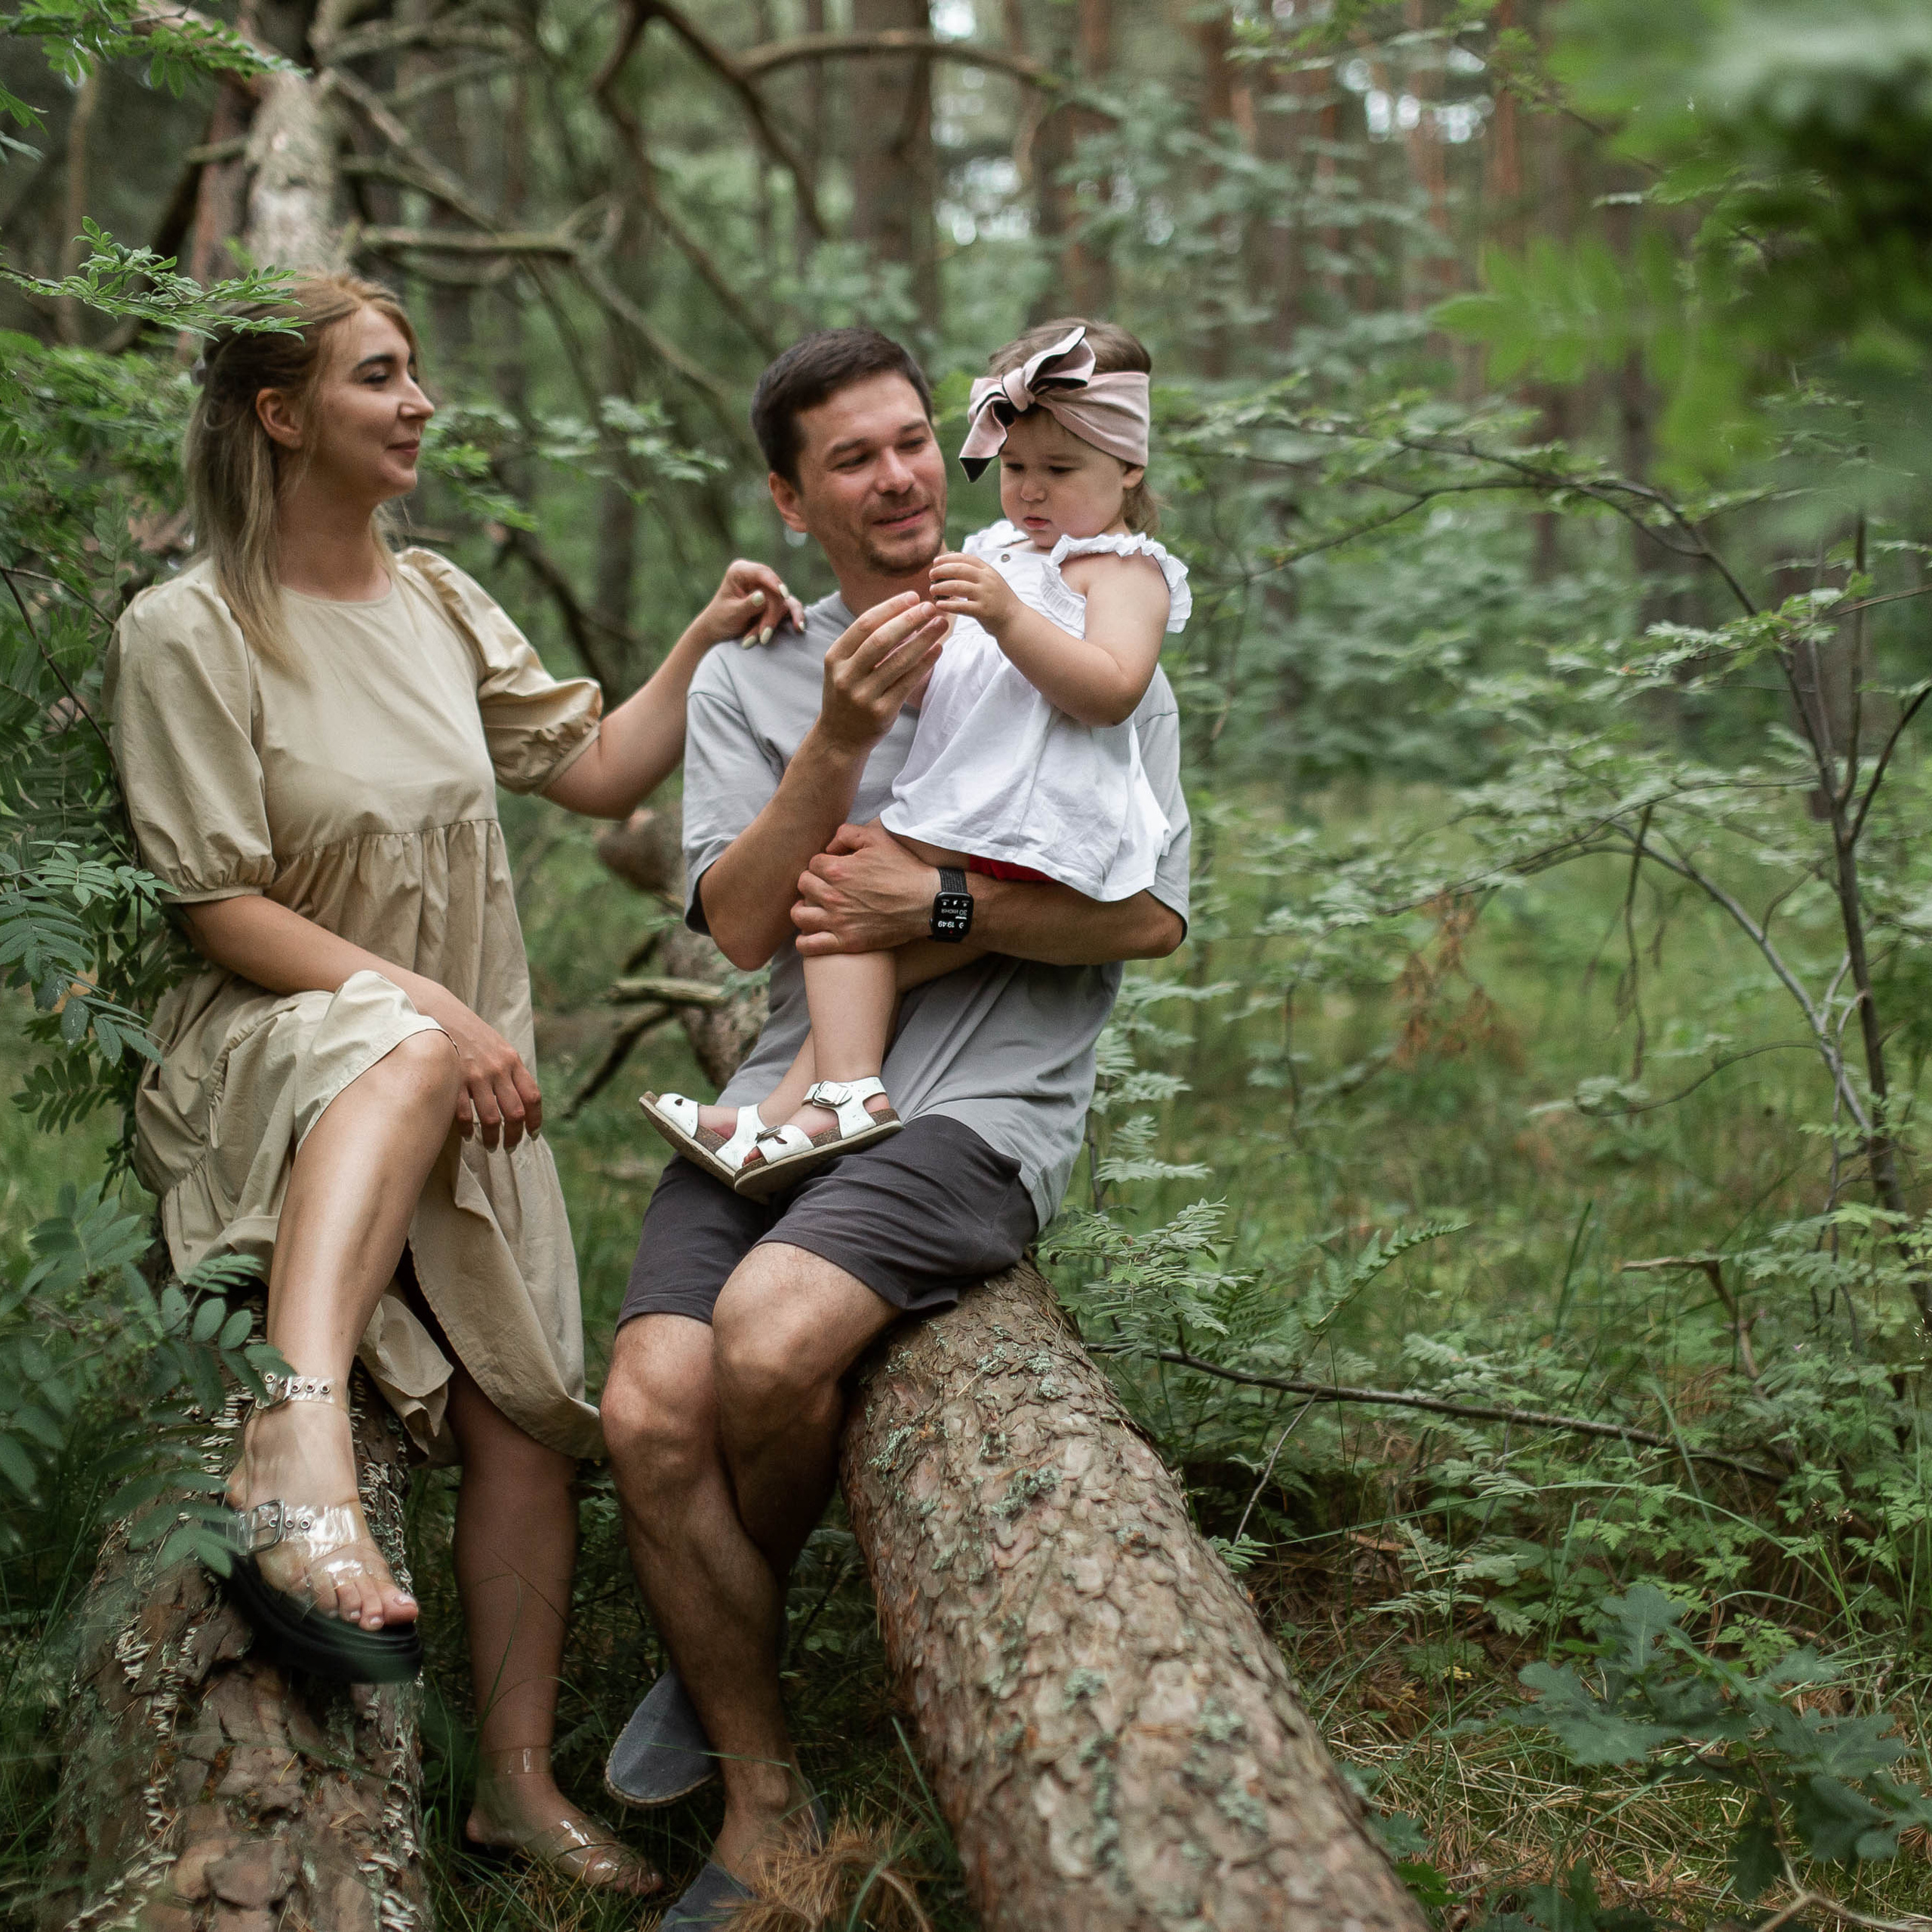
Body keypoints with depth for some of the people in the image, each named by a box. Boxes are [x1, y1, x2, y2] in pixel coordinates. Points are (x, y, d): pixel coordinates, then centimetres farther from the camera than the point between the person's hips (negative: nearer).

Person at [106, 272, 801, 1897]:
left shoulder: (439, 603, 11)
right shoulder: (187, 631, -8)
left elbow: (599, 771, 12)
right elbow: (220, 905, -13)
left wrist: (704, 648, -2)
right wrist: (427, 1003, -21)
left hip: (470, 1070, 6)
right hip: (270, 1052, -6)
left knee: (526, 1416, -3)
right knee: (396, 1051, -42)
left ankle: (519, 1779, 9)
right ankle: (300, 1448, -60)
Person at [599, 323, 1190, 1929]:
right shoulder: (748, 682, 15)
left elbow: (1151, 914, 1)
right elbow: (742, 926, 0)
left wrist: (938, 902, -9)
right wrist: (839, 743, -14)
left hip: (987, 1103, -3)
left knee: (771, 1333, -30)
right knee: (651, 1411, -19)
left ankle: (732, 1645, 4)